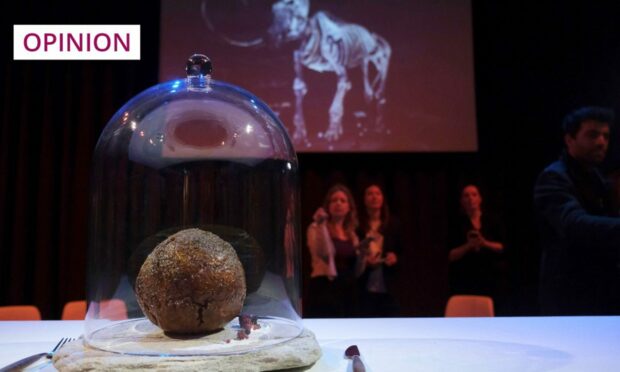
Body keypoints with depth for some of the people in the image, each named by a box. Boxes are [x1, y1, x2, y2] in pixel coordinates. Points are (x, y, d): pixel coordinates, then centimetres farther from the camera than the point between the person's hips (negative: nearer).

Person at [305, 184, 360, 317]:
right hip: (325, 290, -7)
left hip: (348, 292, 7)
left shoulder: (351, 234, 16)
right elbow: (322, 253, -24)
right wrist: (320, 224, -30)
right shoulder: (317, 228, -3)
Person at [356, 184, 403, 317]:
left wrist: (395, 256, -7)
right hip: (364, 288, -3)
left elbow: (401, 250, 14)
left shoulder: (393, 223, 8)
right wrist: (363, 261, -16)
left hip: (388, 287, 3)